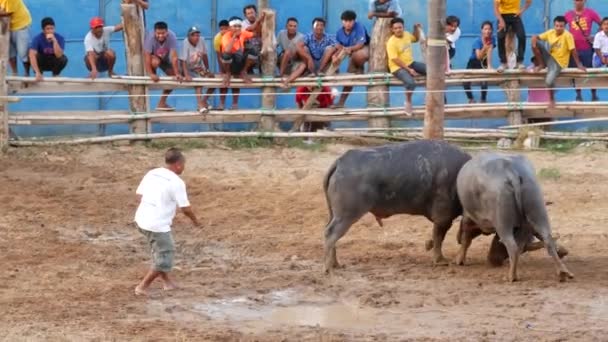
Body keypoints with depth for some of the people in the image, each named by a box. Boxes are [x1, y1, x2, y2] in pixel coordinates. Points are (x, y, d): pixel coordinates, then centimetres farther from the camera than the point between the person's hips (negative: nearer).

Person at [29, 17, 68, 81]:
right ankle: (40, 74, -7)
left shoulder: (59, 38, -20)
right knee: (36, 56, -33)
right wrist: (37, 73, -49)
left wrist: (54, 41, -43)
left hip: (54, 64, 1)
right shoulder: (37, 38, -25)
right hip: (42, 63, -1)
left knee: (63, 59, -30)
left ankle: (55, 75, -3)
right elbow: (32, 55, -38)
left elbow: (58, 55, -33)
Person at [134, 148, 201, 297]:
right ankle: (142, 287, 6)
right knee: (164, 259, 5)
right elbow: (185, 208, -10)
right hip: (158, 225, -8)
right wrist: (195, 220, 9)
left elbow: (139, 194, 11)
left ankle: (166, 281, 37)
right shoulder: (177, 182, -11)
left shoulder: (151, 173, 8)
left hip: (141, 219, 8)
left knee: (160, 252, 26)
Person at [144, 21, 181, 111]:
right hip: (152, 56, -3)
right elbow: (146, 56, -38)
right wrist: (151, 74, -47)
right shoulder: (150, 37, -36)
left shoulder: (172, 37, -32)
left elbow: (174, 57, -35)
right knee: (155, 62, -38)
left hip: (165, 58, 3)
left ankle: (162, 102, 11)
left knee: (174, 79, -6)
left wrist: (177, 74, -42)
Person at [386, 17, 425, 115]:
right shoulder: (391, 42, -20)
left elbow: (416, 39, 26)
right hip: (398, 68, -8)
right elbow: (395, 60, -22)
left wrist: (417, 29, 5)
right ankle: (408, 102, -6)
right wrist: (409, 70, -24)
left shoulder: (406, 34, 2)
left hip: (411, 63, 8)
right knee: (411, 83, -34)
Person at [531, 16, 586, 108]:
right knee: (536, 44, -16)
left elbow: (573, 50, -15)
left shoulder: (568, 35, -18)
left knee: (549, 81, -28)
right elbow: (537, 37, 5)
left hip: (558, 62, -6)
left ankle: (552, 100, 5)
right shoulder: (550, 33, -1)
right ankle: (542, 65, 4)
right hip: (550, 57, 6)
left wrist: (579, 64, -13)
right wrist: (534, 38, -20)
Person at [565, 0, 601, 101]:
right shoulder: (568, 15, 3)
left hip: (587, 48, -2)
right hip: (573, 48, 2)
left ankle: (594, 95, 10)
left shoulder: (590, 13, -1)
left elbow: (602, 24, 5)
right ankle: (578, 95, 14)